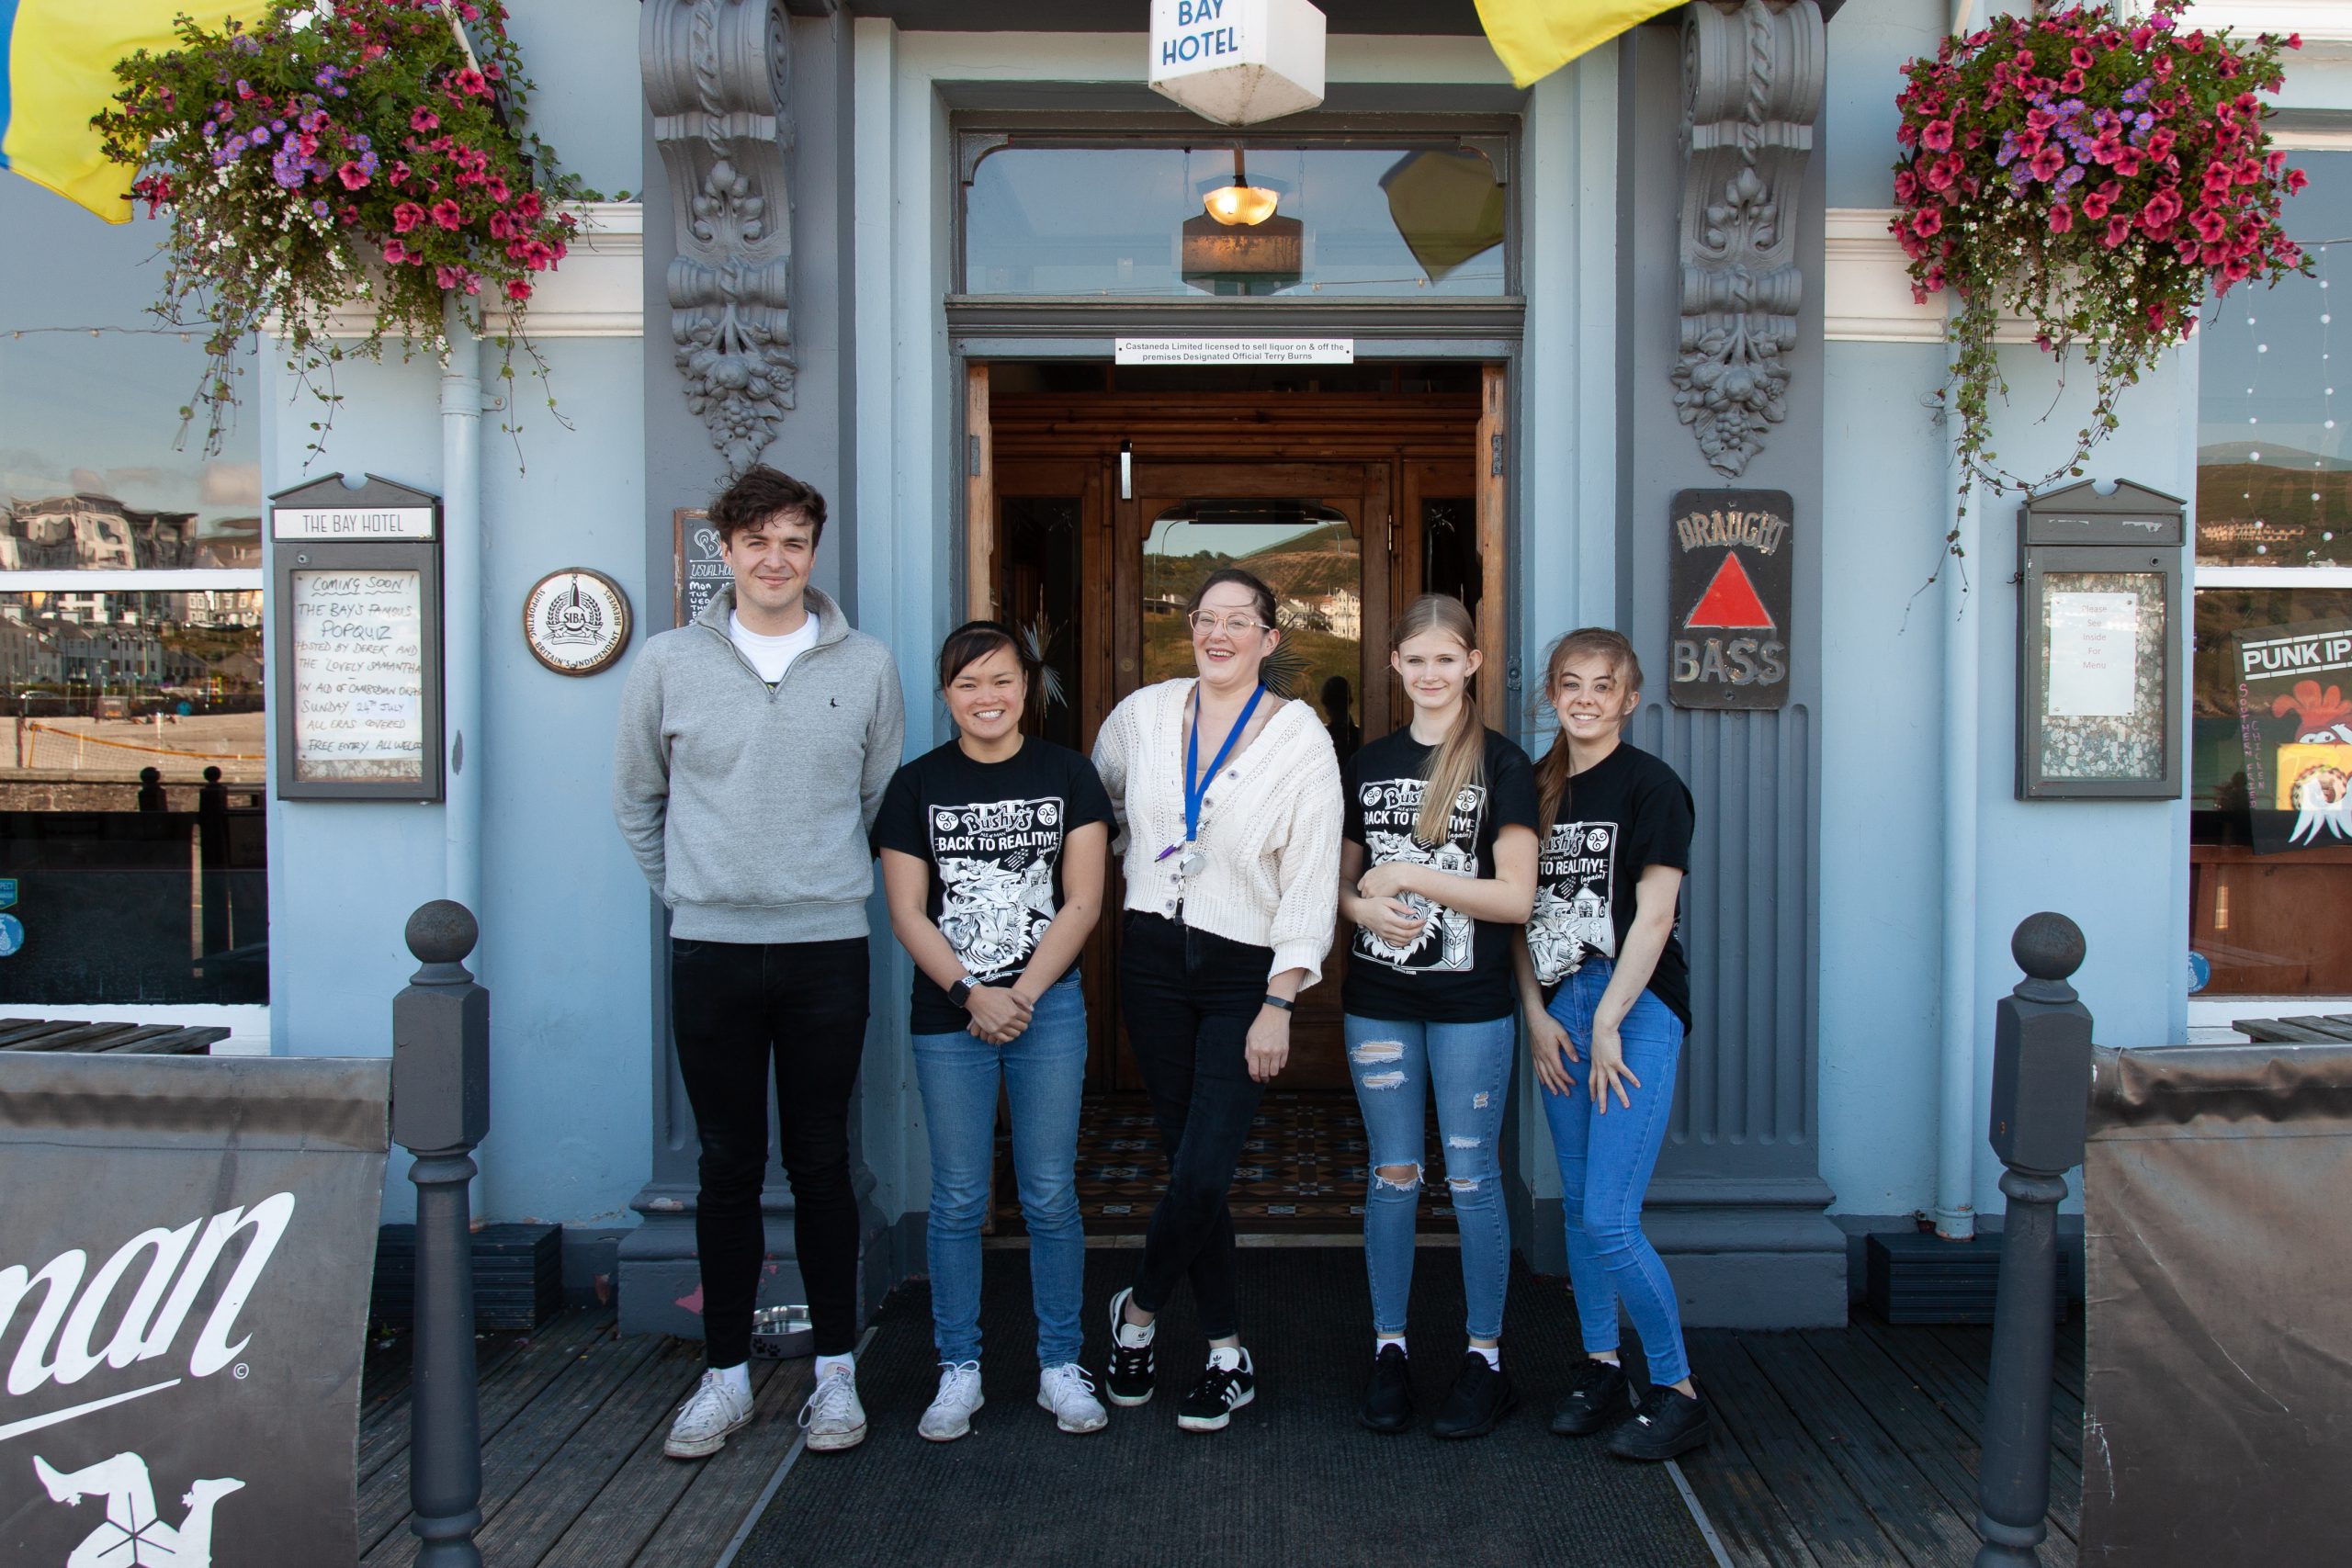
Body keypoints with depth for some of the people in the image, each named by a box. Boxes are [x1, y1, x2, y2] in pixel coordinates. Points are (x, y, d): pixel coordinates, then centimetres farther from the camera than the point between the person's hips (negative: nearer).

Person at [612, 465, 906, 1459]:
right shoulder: (668, 664, 2)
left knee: (822, 1164, 8)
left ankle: (836, 1370, 21)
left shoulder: (866, 667, 2)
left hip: (828, 946, 0)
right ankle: (725, 1375, 20)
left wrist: (833, 889, 7)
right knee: (728, 1168, 8)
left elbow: (885, 802, 11)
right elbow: (637, 801, 13)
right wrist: (687, 893, 9)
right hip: (710, 949, 0)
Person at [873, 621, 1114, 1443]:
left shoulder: (1067, 774, 3)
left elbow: (1083, 900, -1)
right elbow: (907, 913, 0)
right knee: (958, 1199, 5)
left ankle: (1061, 1365, 17)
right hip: (949, 1015, 0)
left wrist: (1024, 993, -10)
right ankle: (958, 1370, 18)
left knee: (1051, 1195, 5)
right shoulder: (918, 784, 3)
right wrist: (971, 995, -11)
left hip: (1049, 1009, 0)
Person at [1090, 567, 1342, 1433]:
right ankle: (1228, 1354, 19)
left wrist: (1279, 1003, -12)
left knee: (1203, 1172, -10)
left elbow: (1312, 880, -8)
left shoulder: (1300, 736, -6)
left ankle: (1138, 1310, 18)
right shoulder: (1143, 714, 4)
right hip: (1153, 959, 3)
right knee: (1188, 1161, 6)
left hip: (1245, 972, -3)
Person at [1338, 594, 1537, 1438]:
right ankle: (1388, 1351, 20)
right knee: (1392, 1176, 9)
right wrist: (1366, 907, -8)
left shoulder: (1502, 764, -4)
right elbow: (1342, 883, 14)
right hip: (1378, 1000, 4)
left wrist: (1408, 877, -14)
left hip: (1471, 1004, -3)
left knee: (1472, 1179, 3)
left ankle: (1486, 1360, 17)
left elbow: (1516, 897, -11)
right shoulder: (1368, 764, 9)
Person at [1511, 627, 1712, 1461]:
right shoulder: (1538, 786, 11)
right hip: (1561, 1011, 6)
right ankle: (1601, 1369, 27)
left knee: (1609, 1220, -10)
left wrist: (1606, 1024, -14)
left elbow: (1653, 916, -12)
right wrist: (1537, 1014, 2)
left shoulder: (1650, 786, -7)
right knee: (1577, 1207, 12)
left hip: (1635, 1009, -6)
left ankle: (1678, 1392, 6)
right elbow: (1522, 909, 11)